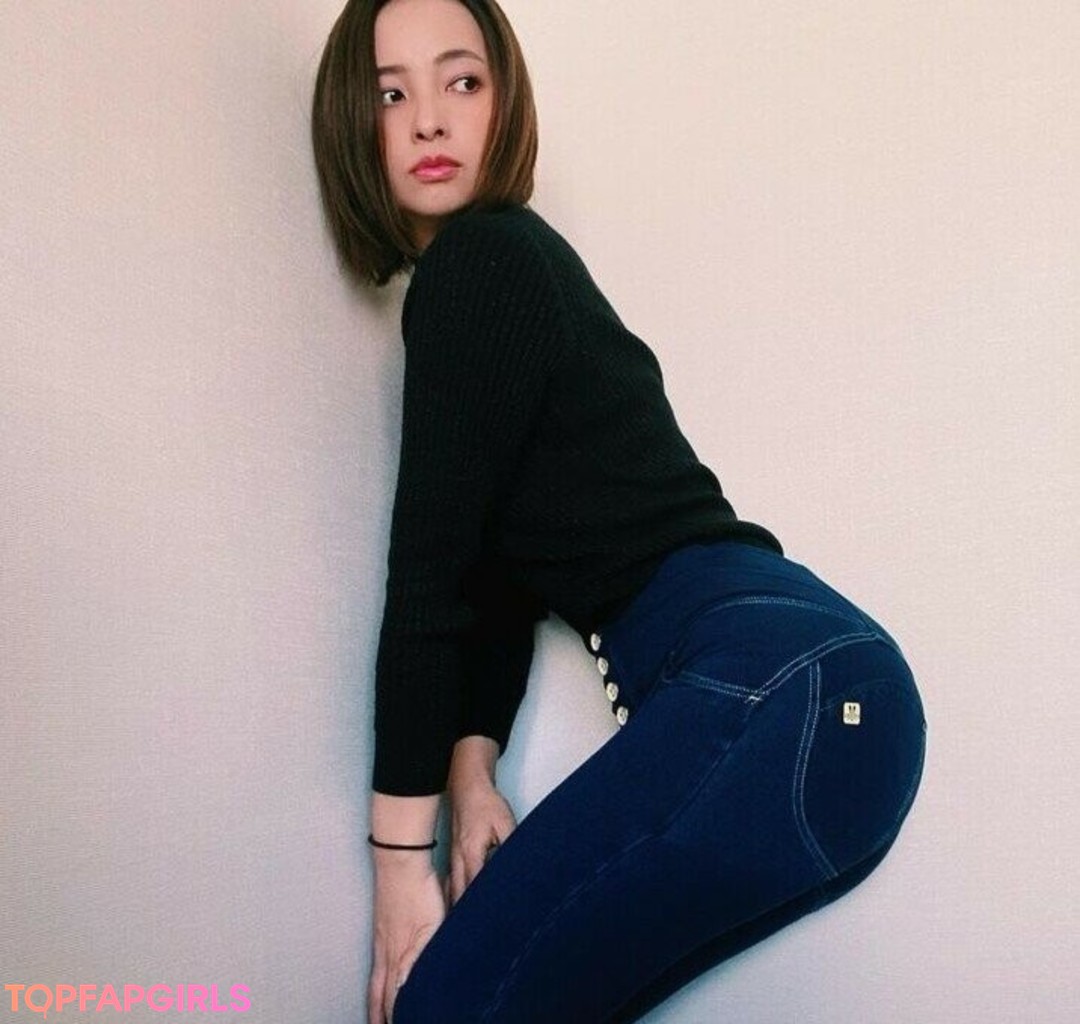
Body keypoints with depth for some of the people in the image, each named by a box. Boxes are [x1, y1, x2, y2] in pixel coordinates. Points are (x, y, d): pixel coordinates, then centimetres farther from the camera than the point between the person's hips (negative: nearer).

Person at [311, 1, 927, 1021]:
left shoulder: (484, 260, -6)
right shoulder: (502, 265, 21)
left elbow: (431, 564, -9)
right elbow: (498, 568, 17)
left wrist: (401, 853, -5)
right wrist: (471, 773, 9)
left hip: (772, 688, -9)